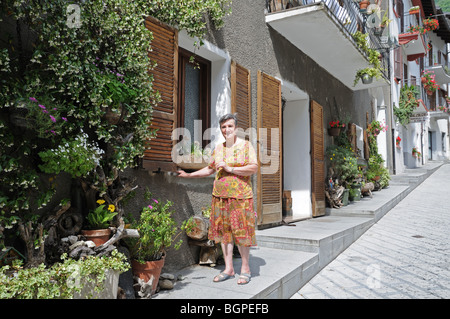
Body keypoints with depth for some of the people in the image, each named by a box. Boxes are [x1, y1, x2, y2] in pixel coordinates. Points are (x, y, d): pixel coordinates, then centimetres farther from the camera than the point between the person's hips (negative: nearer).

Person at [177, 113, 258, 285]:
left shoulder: (246, 145, -1)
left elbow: (254, 168, -12)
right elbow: (209, 169, 22)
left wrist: (230, 169, -15)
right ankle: (228, 269, 16)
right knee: (223, 230, 5)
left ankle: (245, 269, 11)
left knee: (241, 230, -4)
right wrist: (189, 175, 17)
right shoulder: (218, 149, 14)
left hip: (240, 196, -5)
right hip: (220, 195, 5)